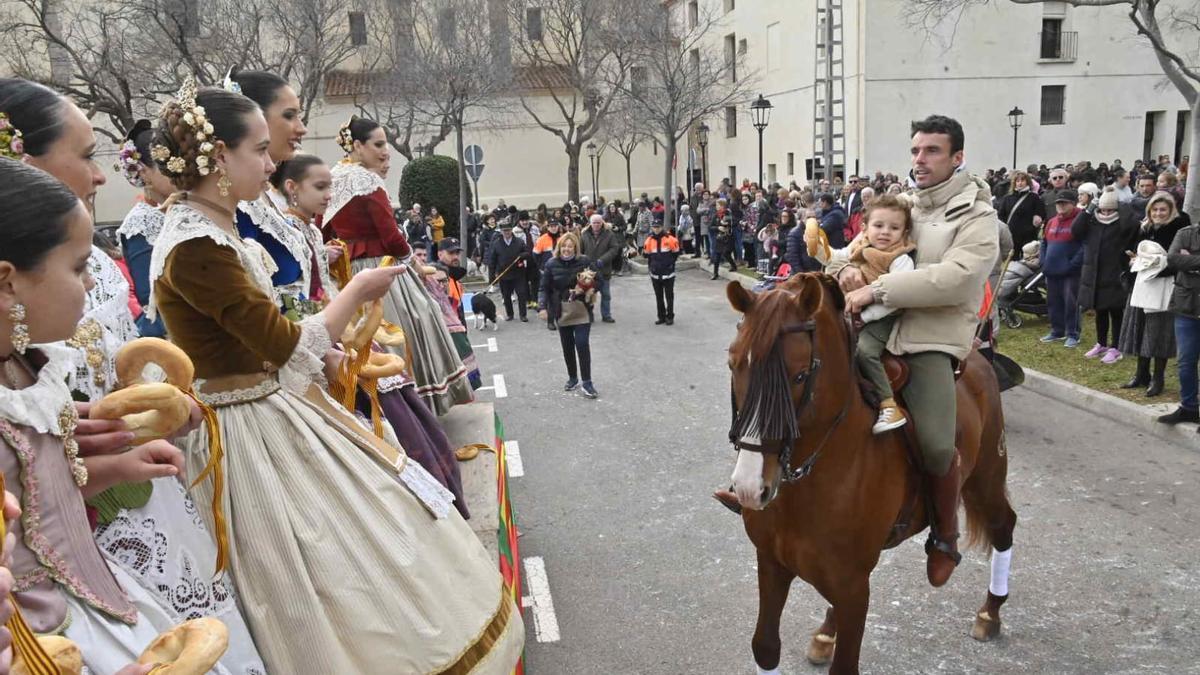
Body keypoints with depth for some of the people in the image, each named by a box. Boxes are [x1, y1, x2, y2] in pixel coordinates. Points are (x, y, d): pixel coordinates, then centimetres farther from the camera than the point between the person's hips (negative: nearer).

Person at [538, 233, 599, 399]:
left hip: (582, 311, -2)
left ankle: (587, 382, 1)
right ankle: (573, 378, 30)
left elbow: (597, 280, 0)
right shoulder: (552, 264, -4)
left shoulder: (584, 261, -7)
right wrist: (542, 307, -15)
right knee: (567, 346, 12)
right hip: (561, 312, 2)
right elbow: (544, 288, -1)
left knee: (582, 344, -9)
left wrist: (585, 289, -19)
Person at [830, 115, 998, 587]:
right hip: (878, 325, 6)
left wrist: (876, 289, -23)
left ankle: (945, 535, 6)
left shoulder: (976, 216, -2)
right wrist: (845, 270, -6)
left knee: (935, 444, -23)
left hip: (933, 338, -6)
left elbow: (954, 277, -19)